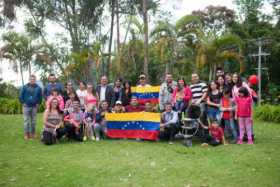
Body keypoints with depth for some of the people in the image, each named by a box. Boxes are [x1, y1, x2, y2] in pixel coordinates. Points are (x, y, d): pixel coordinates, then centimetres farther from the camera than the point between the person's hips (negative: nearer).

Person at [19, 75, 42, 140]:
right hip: (26, 106, -1)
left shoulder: (38, 88, 4)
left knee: (33, 121, 7)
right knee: (26, 120, -1)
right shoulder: (25, 87, 0)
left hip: (34, 106, 2)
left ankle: (33, 133, 16)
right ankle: (26, 134, 3)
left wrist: (38, 103, 2)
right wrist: (23, 103, -3)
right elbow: (21, 96, 3)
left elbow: (40, 97, 10)